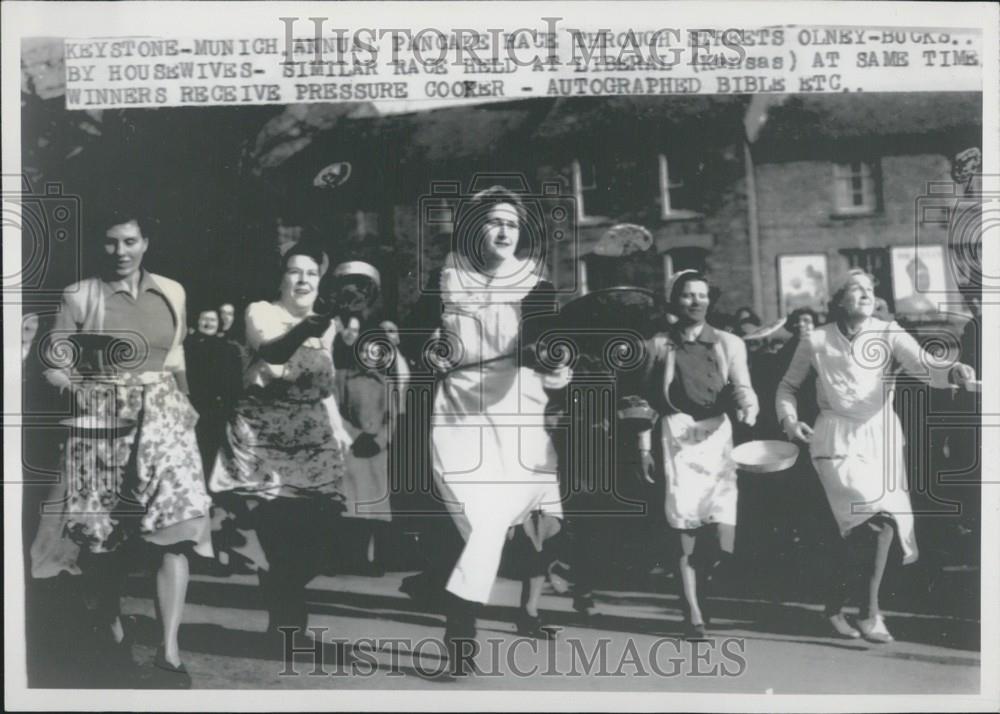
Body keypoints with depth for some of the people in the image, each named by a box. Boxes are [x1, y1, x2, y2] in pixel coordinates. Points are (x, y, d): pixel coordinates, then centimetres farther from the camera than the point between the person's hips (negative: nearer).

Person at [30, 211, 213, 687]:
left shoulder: (172, 293, 8)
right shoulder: (79, 296, -1)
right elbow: (54, 367, 0)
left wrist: (185, 404, 12)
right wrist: (91, 389, -15)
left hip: (163, 417, 2)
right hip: (102, 422, -1)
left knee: (174, 527, -11)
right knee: (104, 534, 9)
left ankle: (169, 652, -10)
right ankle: (111, 624, 35)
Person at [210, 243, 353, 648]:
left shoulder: (325, 325, 15)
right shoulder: (261, 312, -1)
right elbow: (272, 357, -21)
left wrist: (339, 430, 12)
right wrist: (306, 328, -33)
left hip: (314, 442, 4)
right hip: (263, 438, -4)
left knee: (314, 531, -3)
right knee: (275, 532, -11)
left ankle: (286, 614, 21)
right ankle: (286, 619, 7)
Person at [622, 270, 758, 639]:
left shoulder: (729, 343, 12)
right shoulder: (657, 345, 9)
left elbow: (741, 386, 1)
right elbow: (643, 399, 9)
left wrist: (747, 404, -22)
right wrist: (644, 447, 3)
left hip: (717, 434, 1)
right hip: (676, 436, -1)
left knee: (722, 531, -7)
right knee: (684, 524, -6)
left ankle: (697, 590, 21)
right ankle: (692, 611, 2)